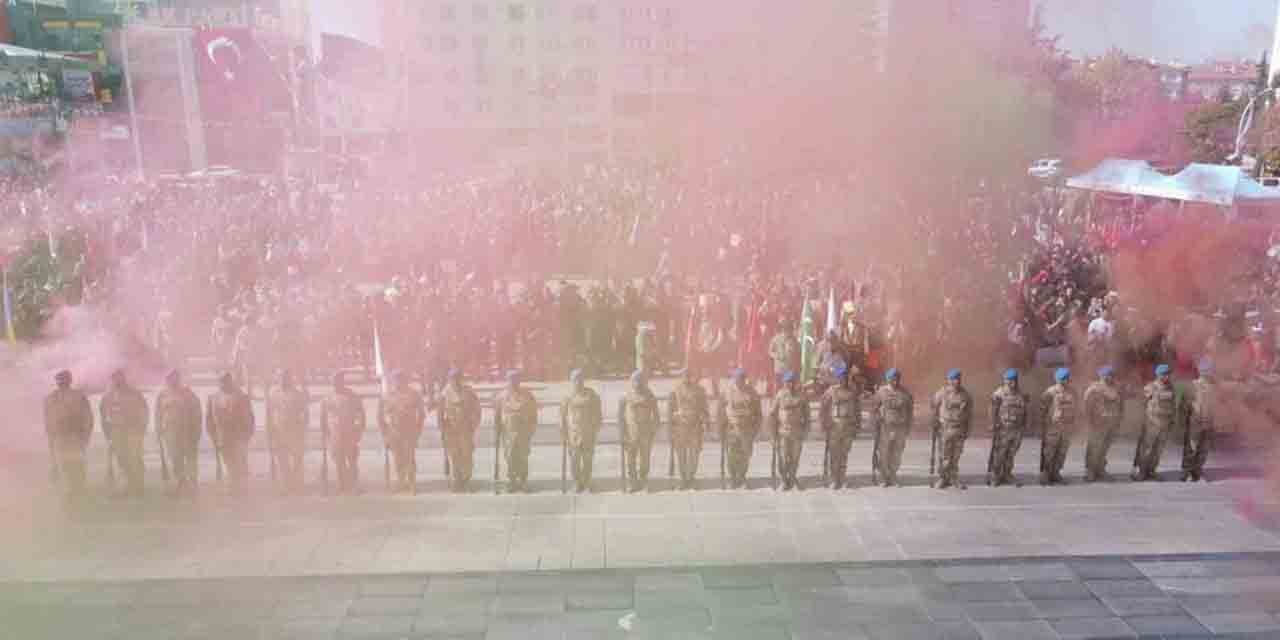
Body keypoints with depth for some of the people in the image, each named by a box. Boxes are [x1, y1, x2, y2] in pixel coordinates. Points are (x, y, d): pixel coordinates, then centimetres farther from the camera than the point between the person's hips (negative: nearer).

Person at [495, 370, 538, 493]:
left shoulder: (527, 395, 1)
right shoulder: (502, 396, 3)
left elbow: (533, 414, 4)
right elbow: (497, 414, 8)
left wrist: (532, 430, 0)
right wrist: (497, 430, 4)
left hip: (523, 432, -1)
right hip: (508, 432, 1)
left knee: (523, 458, 2)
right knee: (510, 458, 2)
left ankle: (523, 482, 10)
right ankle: (511, 482, 11)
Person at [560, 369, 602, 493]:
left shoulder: (591, 395, 1)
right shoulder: (568, 396, -1)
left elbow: (597, 414, 5)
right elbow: (563, 416, 1)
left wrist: (595, 430, 1)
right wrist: (563, 434, -2)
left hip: (588, 434, 0)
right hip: (573, 434, 0)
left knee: (587, 460, 5)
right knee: (574, 461, 0)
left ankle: (587, 484, 17)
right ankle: (577, 484, 12)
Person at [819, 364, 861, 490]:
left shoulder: (854, 391, 5)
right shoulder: (830, 391, -3)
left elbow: (858, 410, 11)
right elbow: (822, 408, -2)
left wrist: (857, 426, 8)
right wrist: (824, 424, -6)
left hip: (849, 427, 2)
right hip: (834, 426, -2)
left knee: (844, 455, 7)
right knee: (833, 455, 0)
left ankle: (842, 479, 16)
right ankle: (834, 480, 7)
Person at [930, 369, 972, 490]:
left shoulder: (966, 394, 2)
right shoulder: (941, 393, -6)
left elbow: (969, 412, 8)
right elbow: (934, 410, -1)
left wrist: (967, 429, 6)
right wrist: (935, 427, -3)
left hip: (960, 429, 2)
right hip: (945, 428, -2)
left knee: (956, 456, 7)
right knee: (944, 456, 0)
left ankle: (954, 479, 18)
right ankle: (943, 478, 11)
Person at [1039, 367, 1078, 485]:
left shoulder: (1072, 392, 7)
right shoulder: (1050, 392, -9)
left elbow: (1073, 409, 14)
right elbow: (1042, 408, -5)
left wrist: (1073, 426, 13)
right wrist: (1043, 425, -5)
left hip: (1066, 428, 5)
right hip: (1052, 427, -5)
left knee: (1061, 453, 7)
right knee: (1048, 453, -1)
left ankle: (1055, 474, 16)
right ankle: (1044, 476, 6)